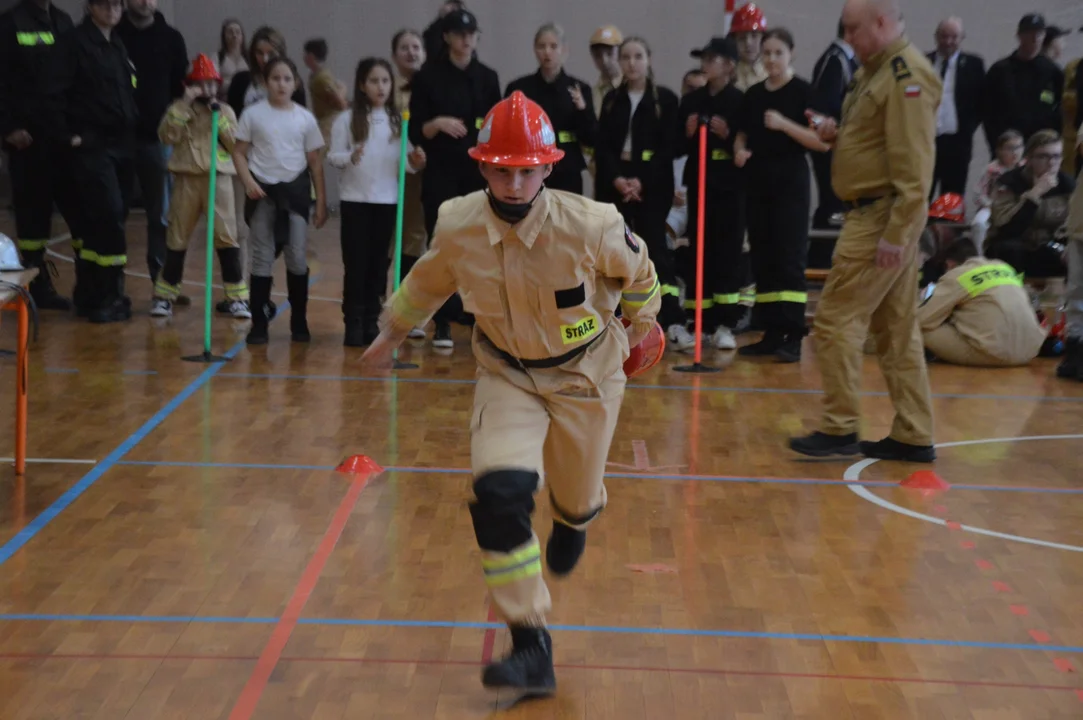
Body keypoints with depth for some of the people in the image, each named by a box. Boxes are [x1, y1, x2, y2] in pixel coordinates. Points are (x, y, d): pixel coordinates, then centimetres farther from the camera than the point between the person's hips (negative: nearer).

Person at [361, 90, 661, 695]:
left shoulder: (591, 225, -26)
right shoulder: (457, 225, -19)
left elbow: (637, 270, -3)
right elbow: (429, 280, 6)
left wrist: (641, 321, 14)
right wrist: (392, 332, 17)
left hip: (585, 373, -1)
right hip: (507, 375, 1)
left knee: (576, 498, 15)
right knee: (499, 495, -20)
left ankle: (574, 517, 59)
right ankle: (532, 646, -9)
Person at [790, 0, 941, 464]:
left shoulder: (907, 76, -16)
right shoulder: (877, 70, 15)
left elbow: (913, 164, -21)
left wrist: (896, 232, -23)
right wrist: (838, 134, 6)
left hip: (882, 217, -10)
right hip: (877, 215, 10)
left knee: (836, 320, -6)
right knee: (897, 330, 11)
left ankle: (840, 429, 1)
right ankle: (913, 437, 17)